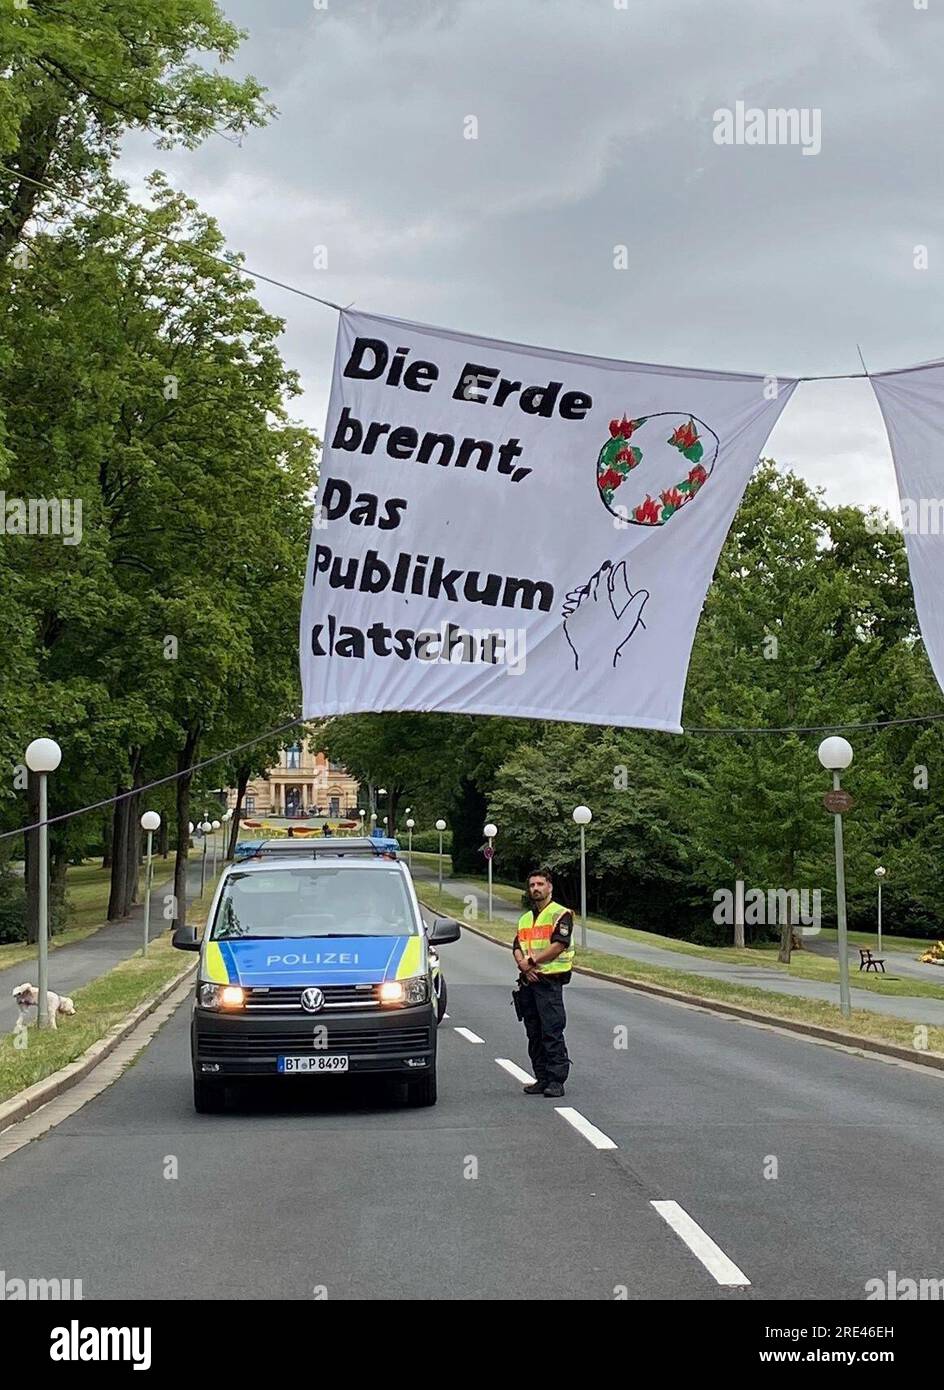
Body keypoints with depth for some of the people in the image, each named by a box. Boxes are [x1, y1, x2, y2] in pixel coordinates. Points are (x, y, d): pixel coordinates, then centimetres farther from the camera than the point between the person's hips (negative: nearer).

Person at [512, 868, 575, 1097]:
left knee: (552, 1033, -10)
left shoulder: (560, 914, -2)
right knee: (534, 1034, 8)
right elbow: (517, 948, 12)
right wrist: (523, 965, -9)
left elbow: (559, 945, -14)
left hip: (550, 981, -7)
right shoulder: (525, 919, 21)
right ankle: (542, 1078, 14)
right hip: (528, 982, 7)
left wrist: (531, 961, -11)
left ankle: (556, 1080, -9)